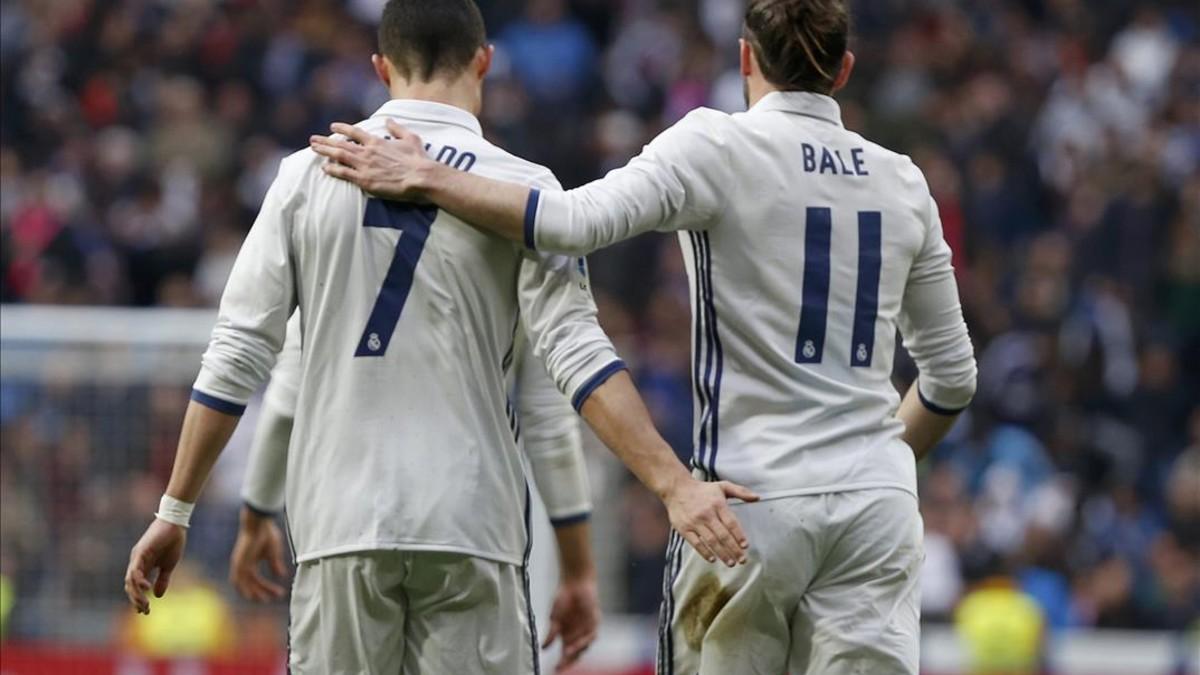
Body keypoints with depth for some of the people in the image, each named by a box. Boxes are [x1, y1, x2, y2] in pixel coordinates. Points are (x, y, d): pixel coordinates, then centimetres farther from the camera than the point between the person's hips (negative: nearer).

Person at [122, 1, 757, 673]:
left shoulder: (310, 174, 5)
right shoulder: (521, 186, -1)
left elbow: (236, 358, 4)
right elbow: (579, 358, -11)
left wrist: (175, 510, 10)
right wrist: (674, 484, -14)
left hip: (341, 520, 2)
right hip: (472, 525, -1)